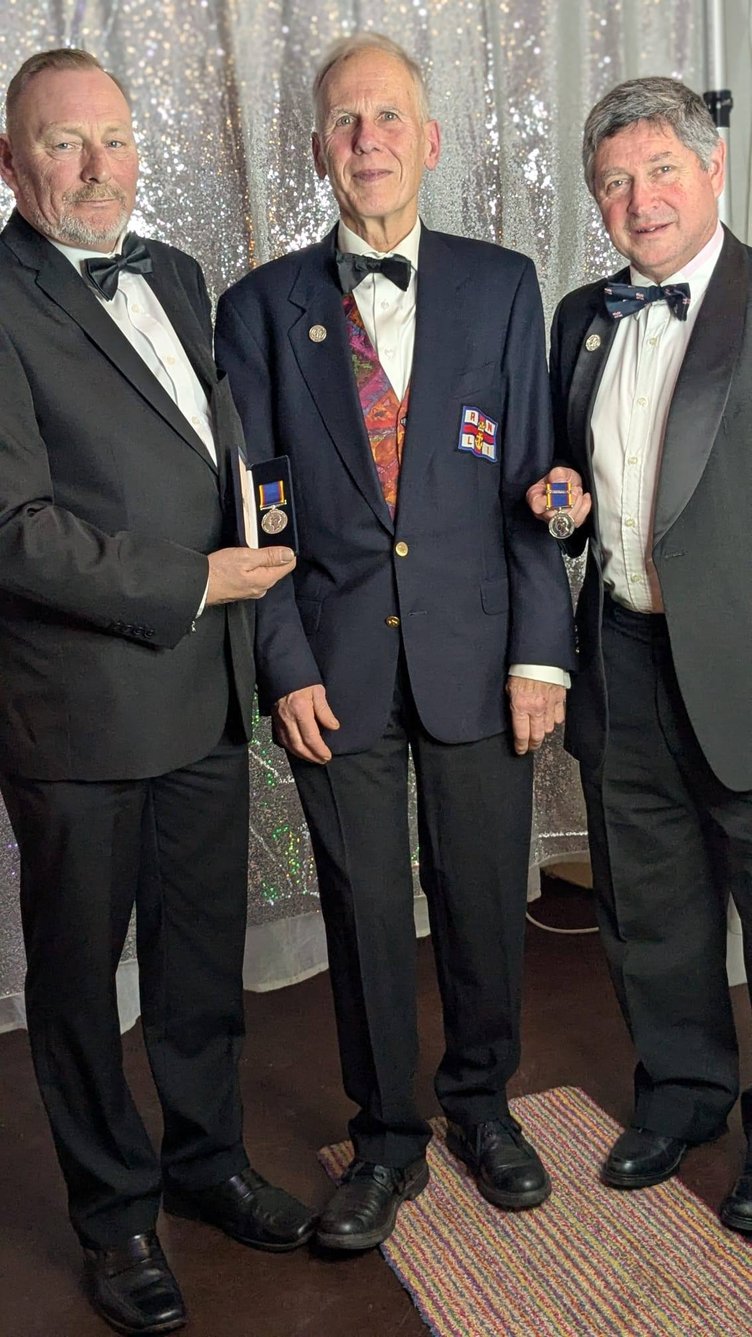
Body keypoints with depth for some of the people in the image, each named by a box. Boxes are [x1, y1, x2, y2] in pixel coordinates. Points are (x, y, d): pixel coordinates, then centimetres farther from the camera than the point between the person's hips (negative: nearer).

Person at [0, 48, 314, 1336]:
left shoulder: (175, 277, 13)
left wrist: (262, 544, 8)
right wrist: (190, 586, -16)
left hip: (207, 694, 7)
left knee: (205, 952, 19)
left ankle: (206, 1157, 42)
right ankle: (114, 1210, 34)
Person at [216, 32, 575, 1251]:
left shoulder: (503, 287, 5)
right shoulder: (262, 306, 3)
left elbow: (530, 478, 2)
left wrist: (540, 649, -4)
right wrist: (285, 665, -6)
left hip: (475, 653, 1)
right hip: (335, 665, 0)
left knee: (484, 900, 12)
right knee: (365, 914, 10)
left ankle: (482, 1105, 38)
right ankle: (386, 1141, 31)